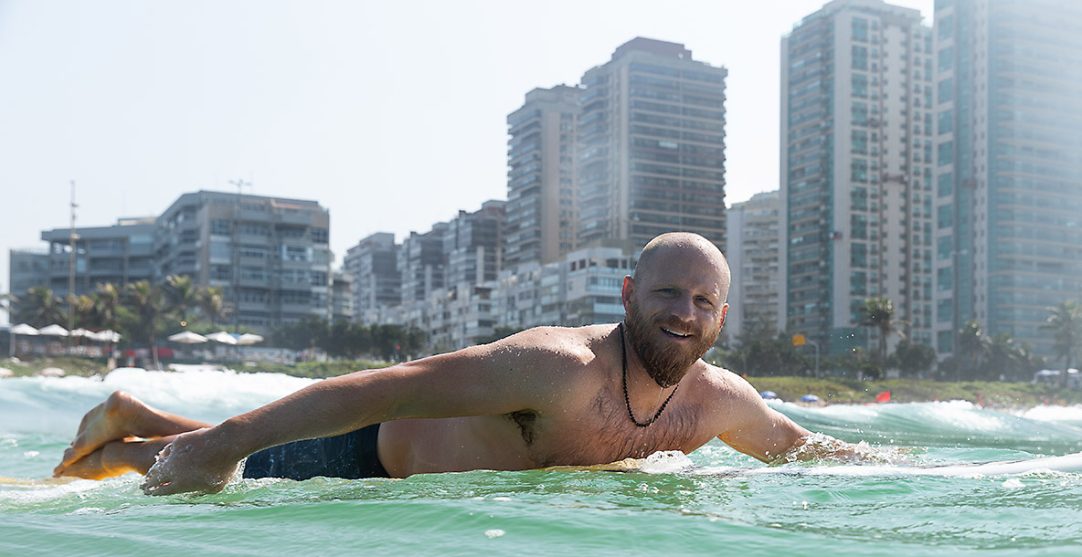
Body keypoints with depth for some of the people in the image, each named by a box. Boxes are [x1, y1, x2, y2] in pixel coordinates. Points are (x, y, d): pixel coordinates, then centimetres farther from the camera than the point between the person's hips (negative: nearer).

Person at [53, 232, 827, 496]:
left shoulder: (720, 401, -17)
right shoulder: (560, 369, -41)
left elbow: (793, 443, 5)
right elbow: (395, 387, -43)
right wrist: (223, 443, -44)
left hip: (432, 445, 7)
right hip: (377, 448, -7)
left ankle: (135, 419, 49)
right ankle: (129, 444, 37)